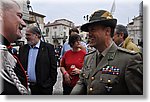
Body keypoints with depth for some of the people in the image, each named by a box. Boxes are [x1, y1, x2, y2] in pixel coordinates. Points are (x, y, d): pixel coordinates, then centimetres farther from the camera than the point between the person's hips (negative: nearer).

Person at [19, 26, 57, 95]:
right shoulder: (23, 49, 7)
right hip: (26, 87, 4)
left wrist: (49, 84, -10)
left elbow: (53, 68, -7)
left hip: (43, 88, -4)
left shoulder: (48, 48, -7)